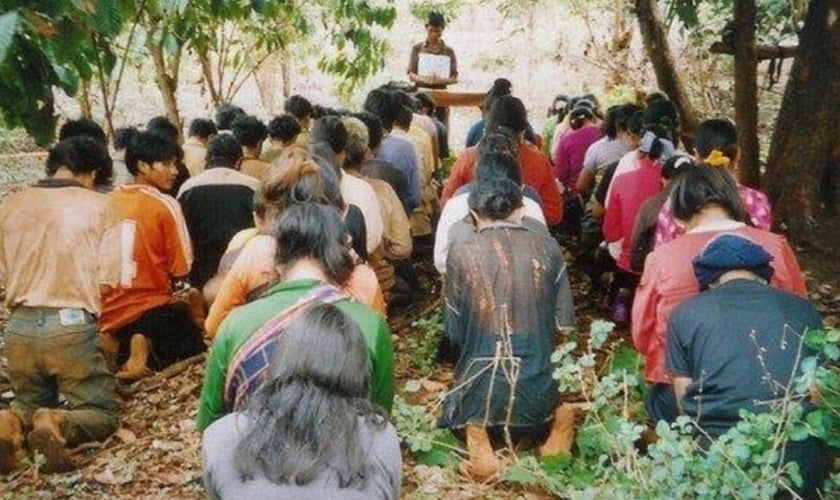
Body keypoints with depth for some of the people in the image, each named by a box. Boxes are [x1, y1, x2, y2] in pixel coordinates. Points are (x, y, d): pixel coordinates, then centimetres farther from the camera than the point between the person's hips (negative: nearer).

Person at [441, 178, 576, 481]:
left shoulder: (461, 254, -7)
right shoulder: (547, 247, -3)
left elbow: (453, 332, 1)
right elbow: (566, 323, 1)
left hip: (483, 389, -1)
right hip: (540, 387, 1)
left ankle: (480, 442, 1)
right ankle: (559, 428, 5)